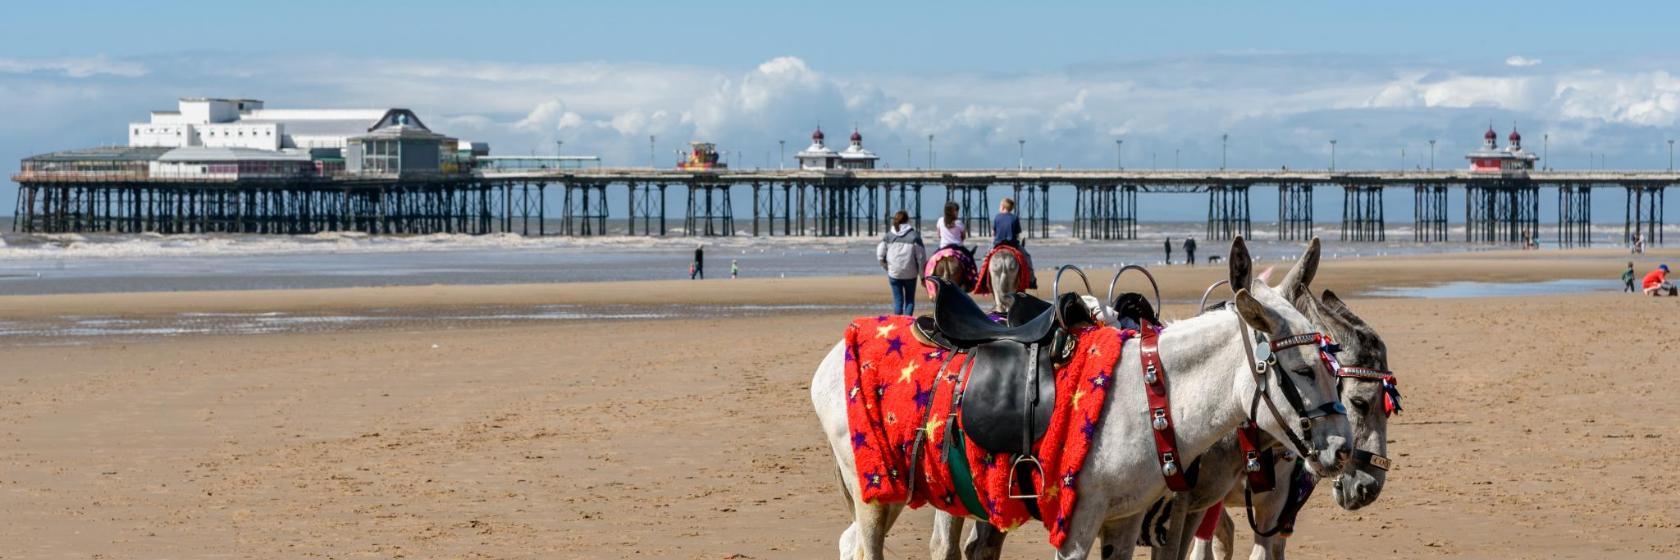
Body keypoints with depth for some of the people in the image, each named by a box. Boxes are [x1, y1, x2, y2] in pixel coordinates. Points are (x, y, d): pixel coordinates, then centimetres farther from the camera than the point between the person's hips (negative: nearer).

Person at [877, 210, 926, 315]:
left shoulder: (889, 236, 0)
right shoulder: (914, 236, -7)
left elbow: (880, 255, -2)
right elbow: (921, 257, -7)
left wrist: (886, 267, 13)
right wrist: (922, 276, 1)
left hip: (894, 274, 2)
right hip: (910, 274, -2)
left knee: (898, 300, 9)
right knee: (910, 300, 11)